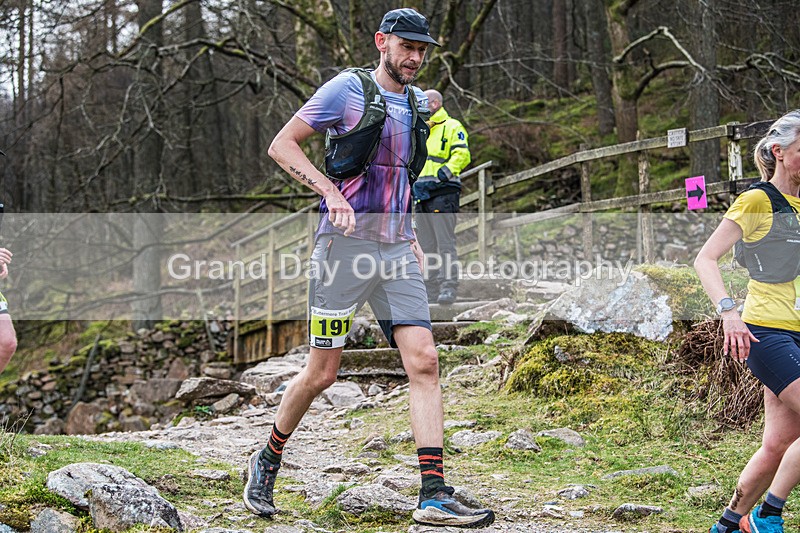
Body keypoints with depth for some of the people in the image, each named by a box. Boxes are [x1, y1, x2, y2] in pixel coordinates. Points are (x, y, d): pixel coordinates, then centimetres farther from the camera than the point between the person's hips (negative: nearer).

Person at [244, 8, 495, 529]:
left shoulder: (417, 104, 17)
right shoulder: (348, 88, -4)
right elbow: (282, 145, -7)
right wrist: (331, 191, -20)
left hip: (396, 251, 6)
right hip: (345, 245, -6)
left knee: (424, 361, -9)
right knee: (322, 374, 1)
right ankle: (268, 461, 26)